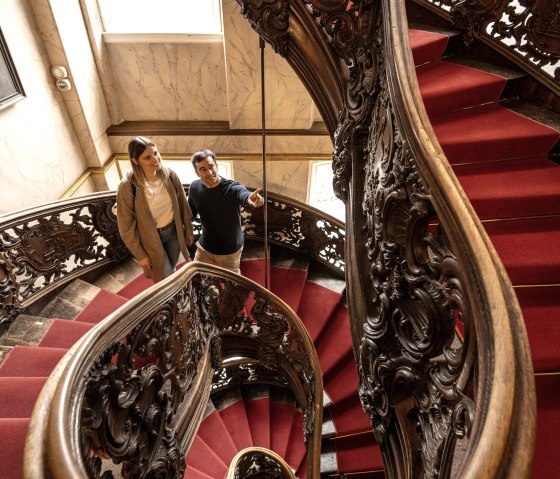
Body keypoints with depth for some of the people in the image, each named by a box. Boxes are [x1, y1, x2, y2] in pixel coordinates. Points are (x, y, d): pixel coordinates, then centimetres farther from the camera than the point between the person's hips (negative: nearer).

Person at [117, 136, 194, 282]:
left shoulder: (170, 174, -17)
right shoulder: (128, 186, -28)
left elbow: (182, 204, -1)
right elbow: (126, 226, -17)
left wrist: (188, 230, 6)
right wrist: (140, 255, -10)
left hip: (173, 231, 4)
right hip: (151, 238, -3)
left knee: (171, 269, 28)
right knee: (165, 279, 13)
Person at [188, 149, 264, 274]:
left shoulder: (232, 188, -28)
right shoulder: (194, 187, -12)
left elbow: (244, 194, -54)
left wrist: (250, 197, -77)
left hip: (230, 250, -3)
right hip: (204, 247, 4)